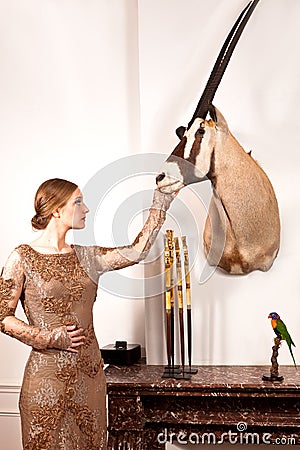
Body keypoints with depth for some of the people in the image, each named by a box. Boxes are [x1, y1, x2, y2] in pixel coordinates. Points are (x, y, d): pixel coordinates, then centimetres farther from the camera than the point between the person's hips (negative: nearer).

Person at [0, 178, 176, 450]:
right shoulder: (23, 258, -6)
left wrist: (160, 203, 2)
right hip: (48, 373, -5)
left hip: (89, 371, 5)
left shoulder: (87, 256, 8)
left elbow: (137, 251, 1)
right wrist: (50, 338, -14)